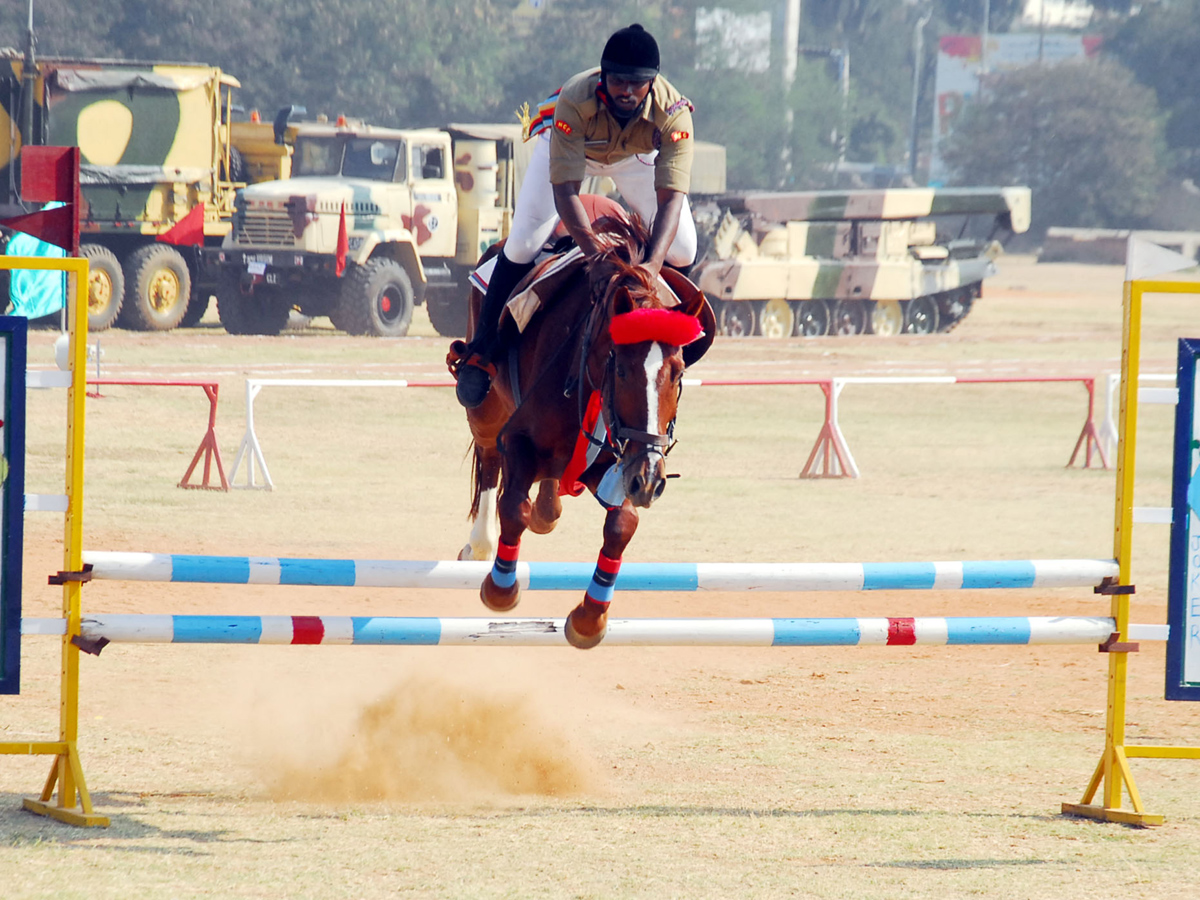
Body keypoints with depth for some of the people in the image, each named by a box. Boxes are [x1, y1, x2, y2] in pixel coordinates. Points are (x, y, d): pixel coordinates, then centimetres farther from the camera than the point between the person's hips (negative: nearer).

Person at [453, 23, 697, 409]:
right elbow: (564, 189, -44)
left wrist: (653, 264, -59)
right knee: (524, 242, -16)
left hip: (636, 155, 2)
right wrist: (597, 255, -55)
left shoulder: (673, 112, -39)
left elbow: (671, 197, -44)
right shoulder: (575, 100, -43)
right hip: (567, 144, -2)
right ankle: (483, 349, 2)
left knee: (681, 248, -14)